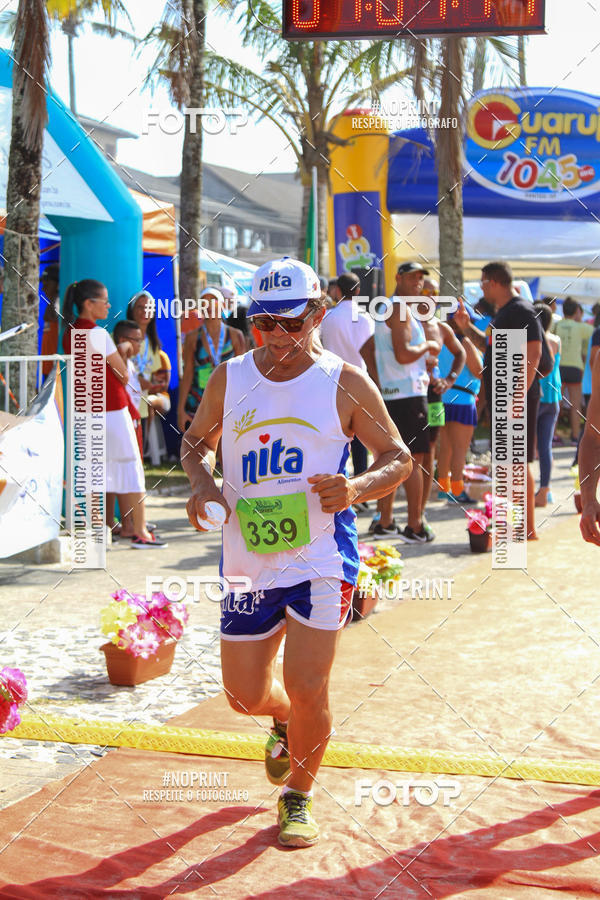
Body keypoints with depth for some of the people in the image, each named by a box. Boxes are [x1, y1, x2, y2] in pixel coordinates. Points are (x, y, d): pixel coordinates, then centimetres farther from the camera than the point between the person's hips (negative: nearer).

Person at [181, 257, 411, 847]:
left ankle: (298, 797, 18)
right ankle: (285, 722, 45)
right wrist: (202, 484, -4)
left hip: (322, 558, -3)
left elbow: (398, 458, 2)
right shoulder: (229, 378, 3)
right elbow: (196, 441, 18)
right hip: (248, 557, 3)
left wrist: (356, 489, -19)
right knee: (245, 695, 8)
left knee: (307, 689, -8)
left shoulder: (344, 383, -5)